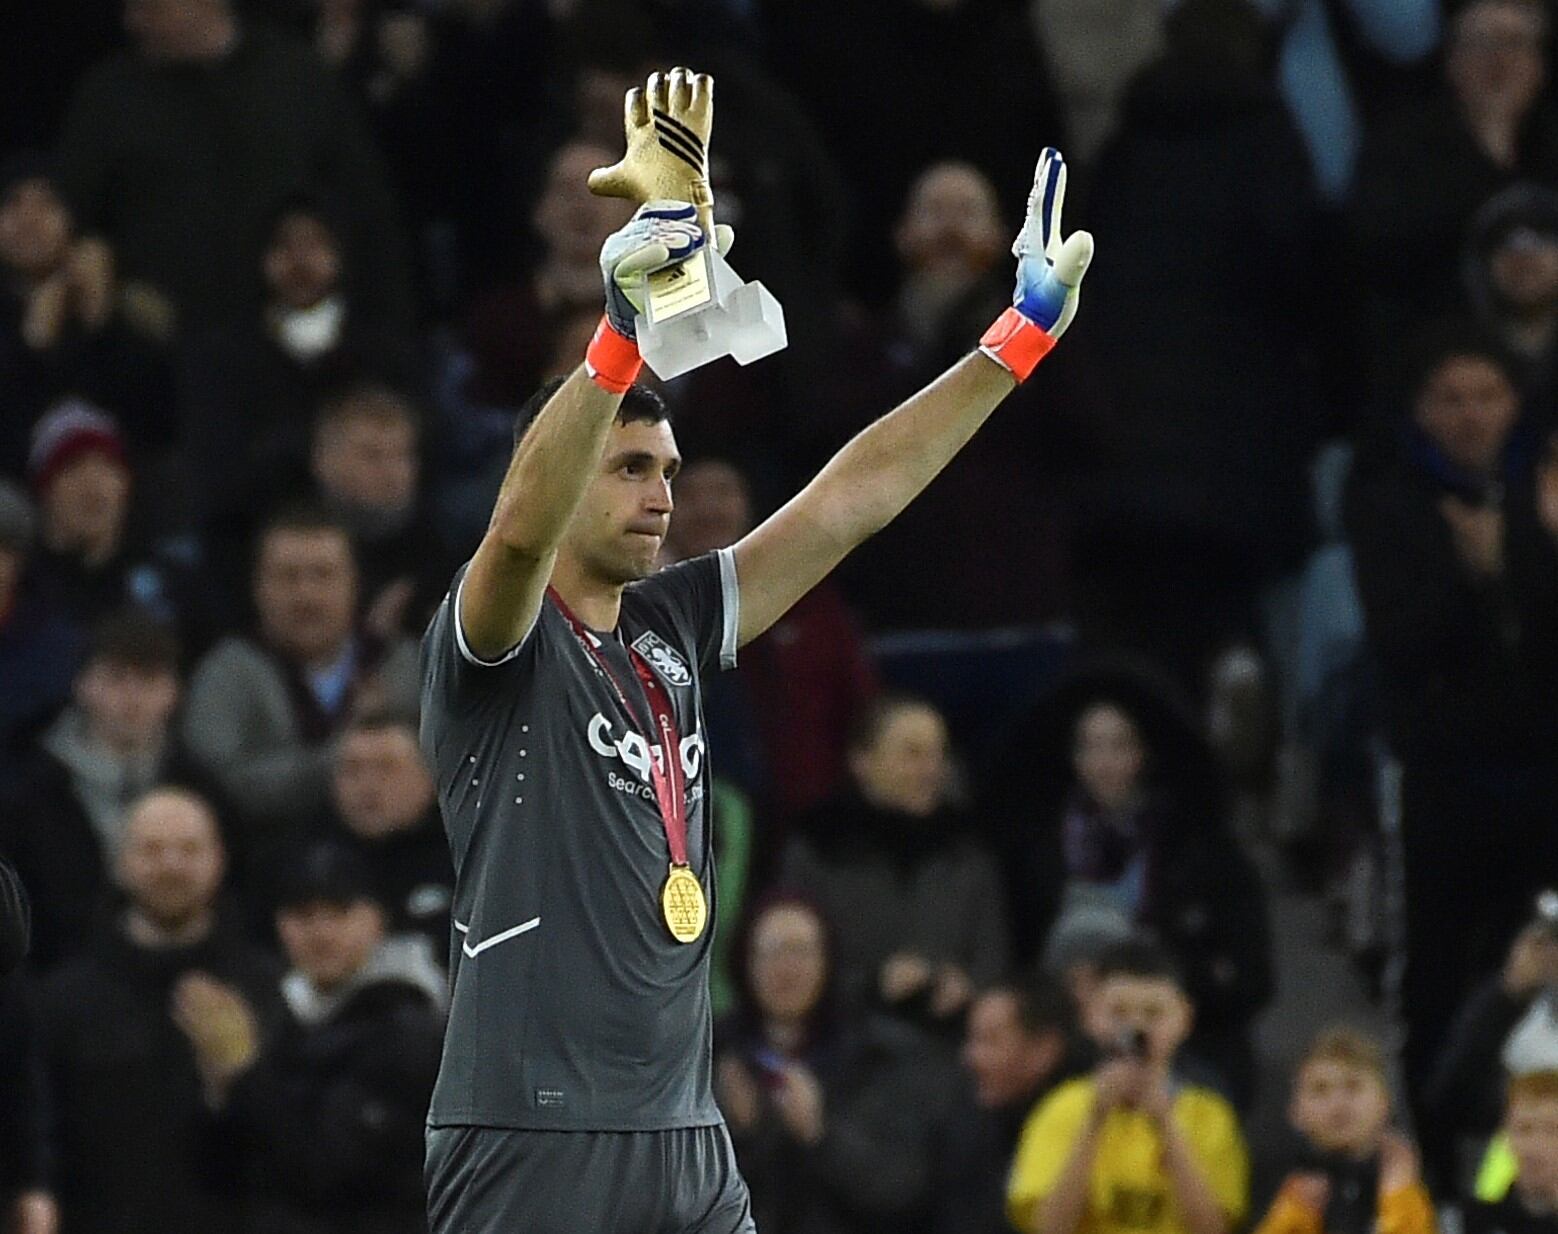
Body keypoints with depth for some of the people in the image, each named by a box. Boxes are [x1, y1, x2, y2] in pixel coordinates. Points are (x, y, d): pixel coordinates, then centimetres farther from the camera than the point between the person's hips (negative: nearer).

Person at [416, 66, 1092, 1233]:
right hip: (532, 1138, -8)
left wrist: (1020, 337, 14)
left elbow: (845, 504, 16)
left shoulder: (672, 627, 14)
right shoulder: (496, 643, -5)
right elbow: (520, 529, -27)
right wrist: (623, 330, -41)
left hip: (685, 1139, 8)